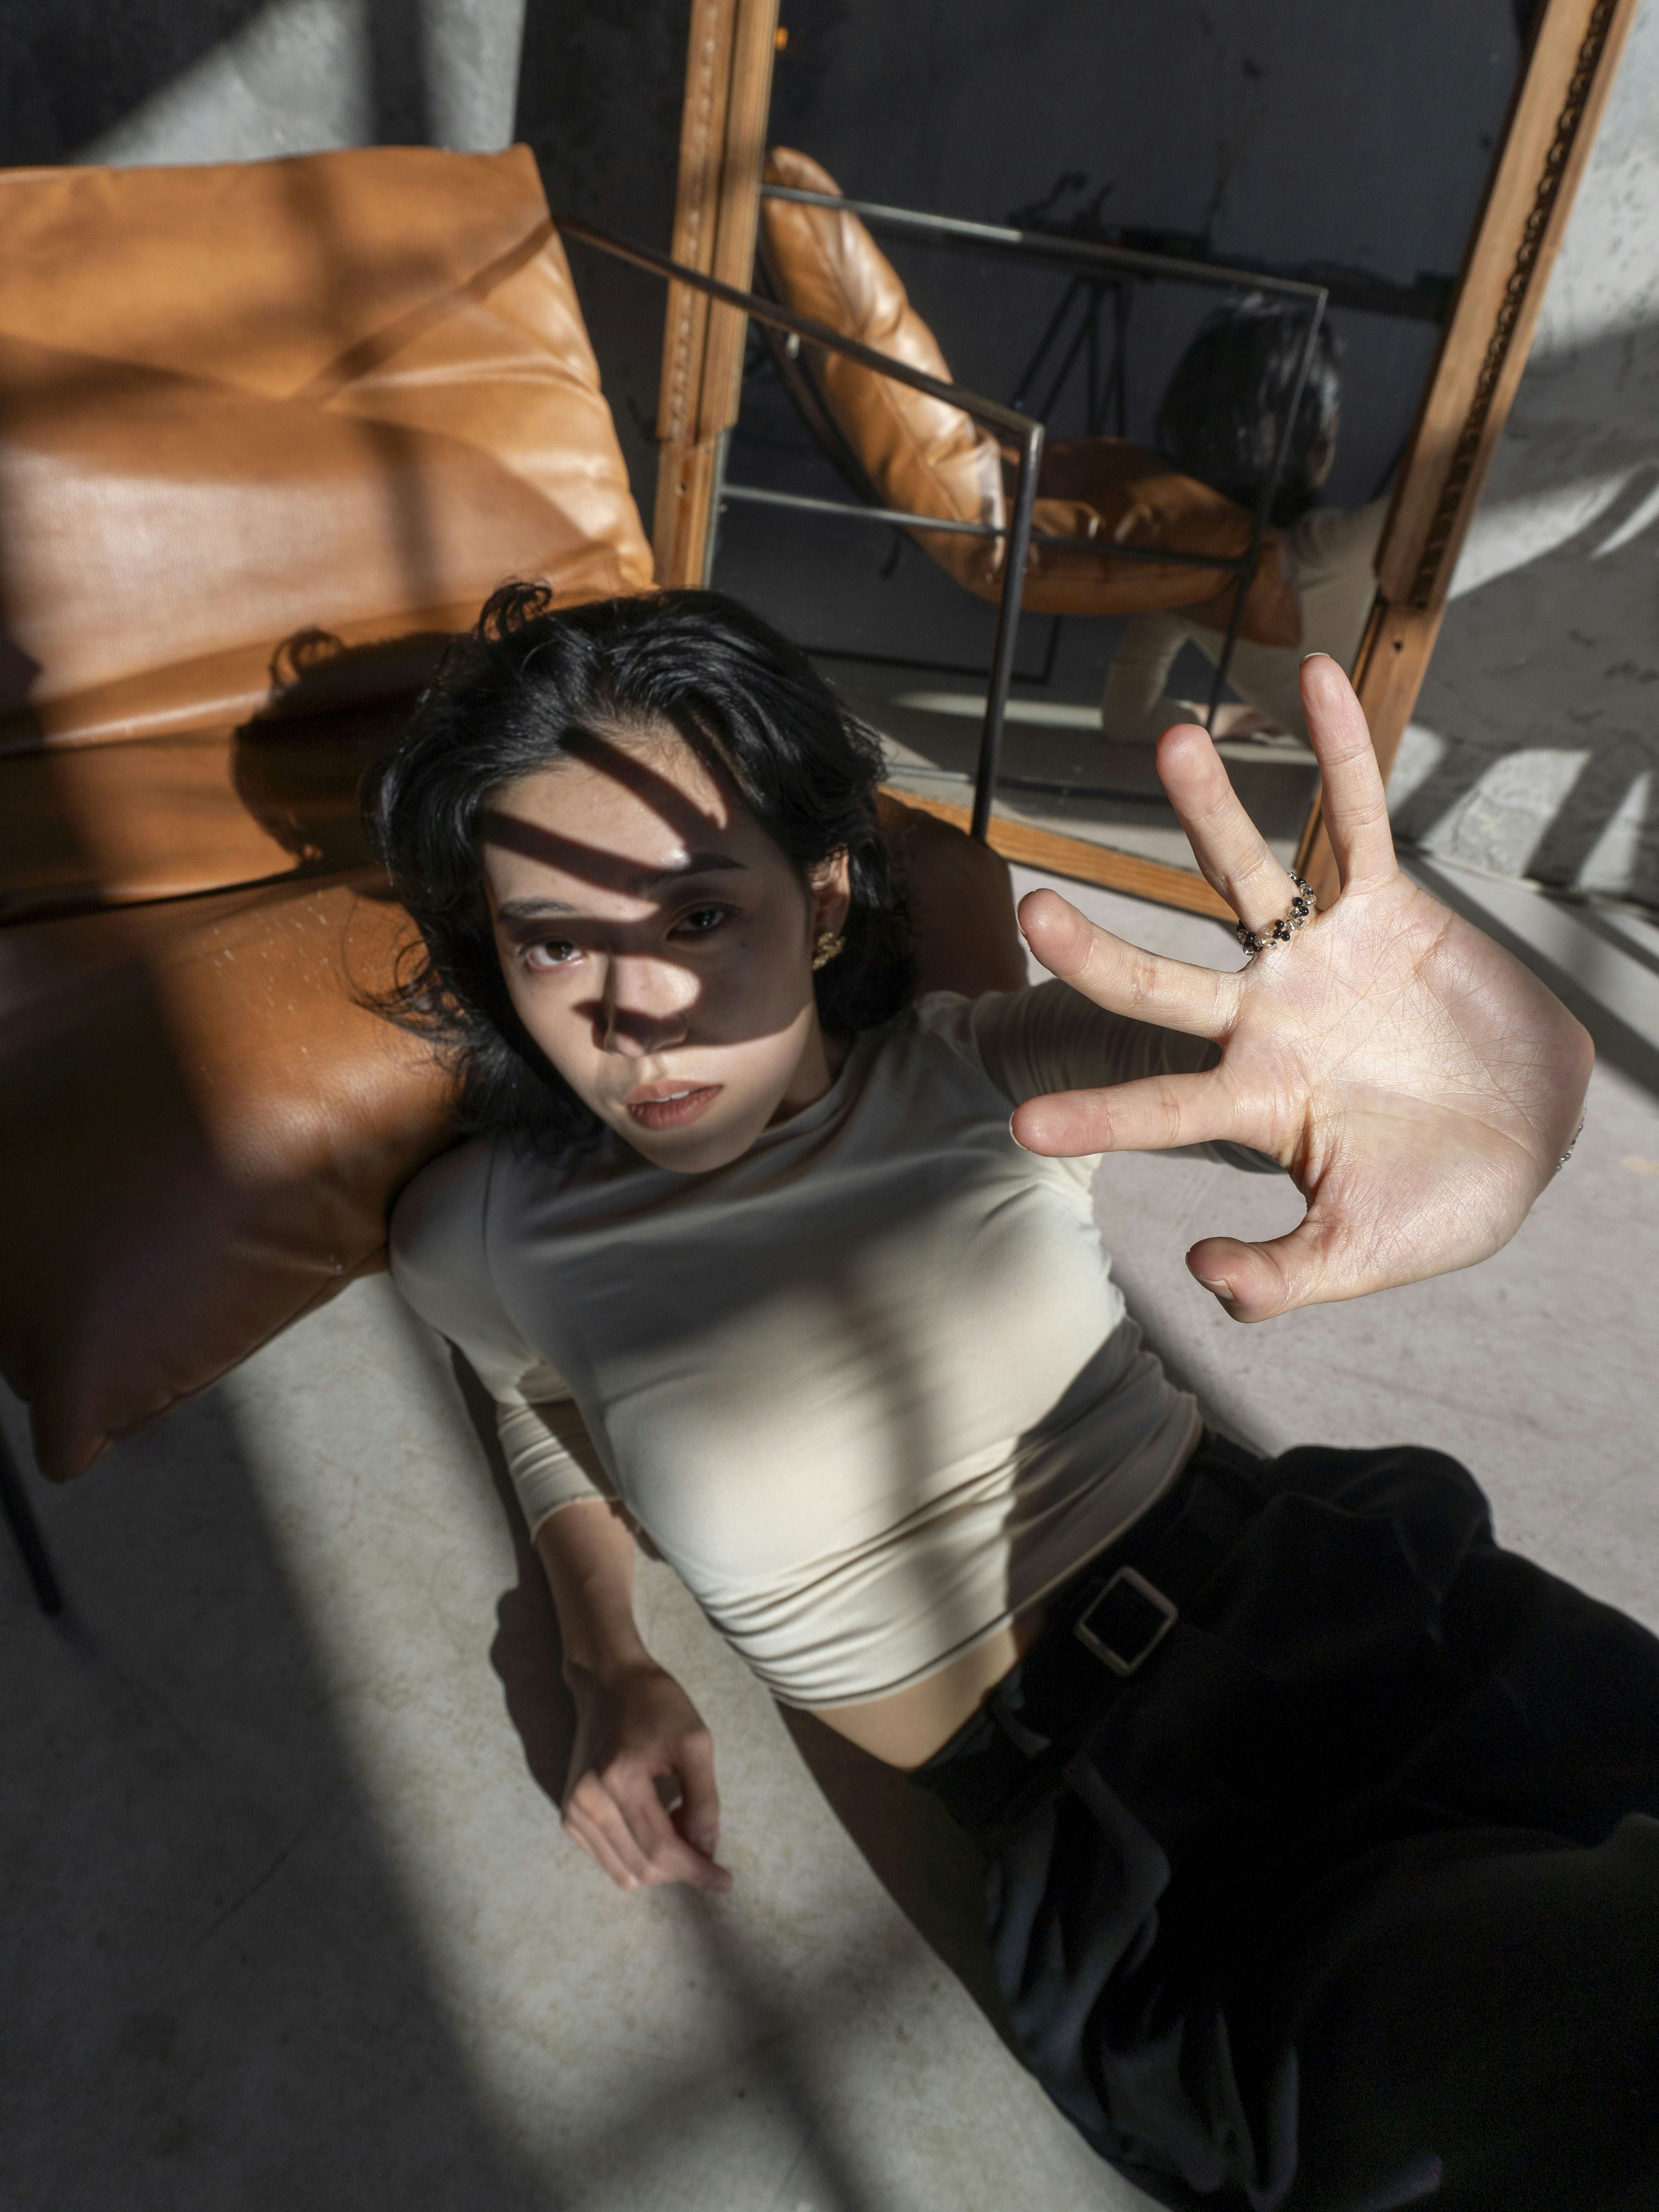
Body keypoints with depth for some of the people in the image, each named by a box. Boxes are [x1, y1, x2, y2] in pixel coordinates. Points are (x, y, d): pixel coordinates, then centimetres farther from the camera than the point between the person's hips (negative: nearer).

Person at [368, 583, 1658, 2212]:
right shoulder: (482, 1237, -1)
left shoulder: (986, 1071, -3)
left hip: (1322, 1579, 3)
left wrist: (1521, 1072, -44)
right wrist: (605, 1665, 6)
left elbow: (1258, 1069, -19)